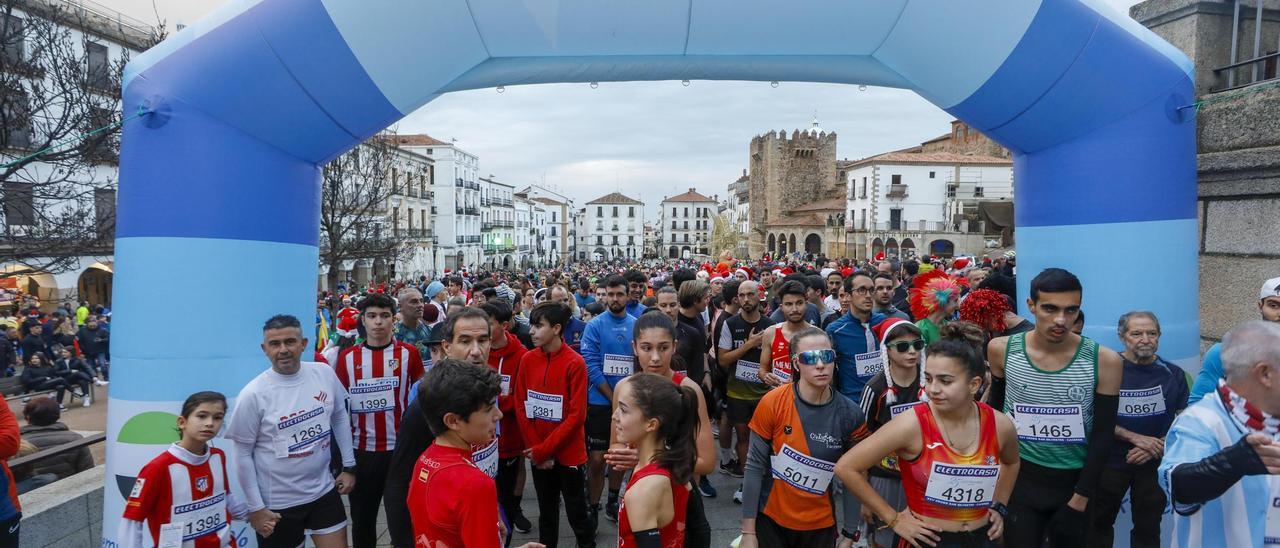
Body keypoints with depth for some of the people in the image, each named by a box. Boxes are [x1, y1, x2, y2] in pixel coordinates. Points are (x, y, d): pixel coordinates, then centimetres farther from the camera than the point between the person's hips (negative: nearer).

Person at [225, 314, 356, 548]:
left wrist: (349, 466, 7)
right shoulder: (253, 394, -15)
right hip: (277, 503, -3)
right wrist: (255, 507, -6)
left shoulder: (324, 373, -5)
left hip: (324, 492, 3)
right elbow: (243, 454, -8)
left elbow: (340, 418, 8)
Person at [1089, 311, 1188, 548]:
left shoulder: (1173, 374, -1)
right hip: (1111, 461, -2)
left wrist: (1158, 446, -10)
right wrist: (1136, 438, -17)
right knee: (1100, 522, 11)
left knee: (1148, 528, 14)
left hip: (1155, 464, 2)